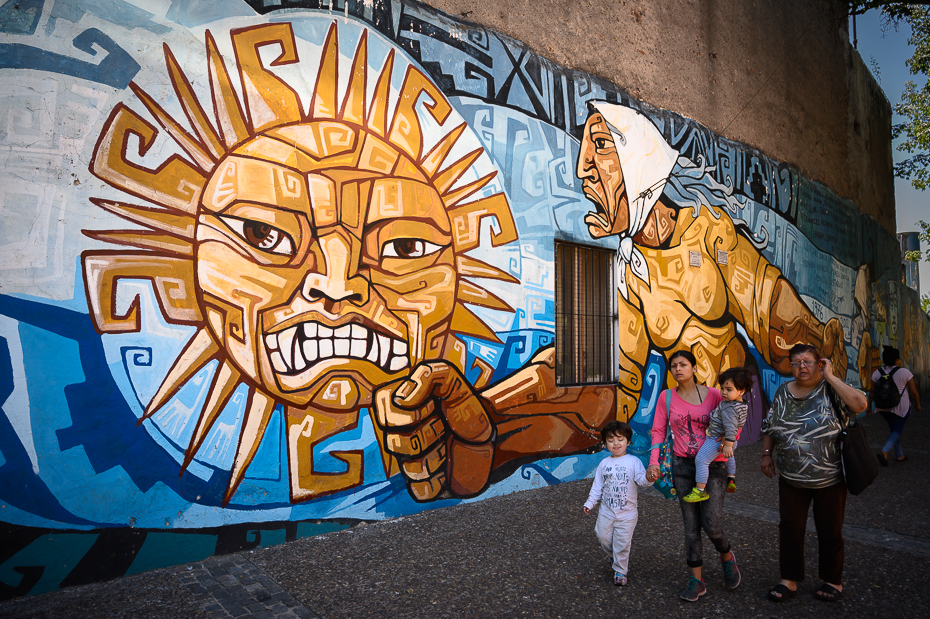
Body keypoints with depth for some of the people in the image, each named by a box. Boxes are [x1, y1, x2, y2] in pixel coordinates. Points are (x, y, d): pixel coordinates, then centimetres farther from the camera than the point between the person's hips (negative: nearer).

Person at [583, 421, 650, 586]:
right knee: (604, 539, 10)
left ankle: (620, 571, 23)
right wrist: (590, 502, 6)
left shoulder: (633, 461, -8)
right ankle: (618, 558, 38)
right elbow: (597, 485, 9)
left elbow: (641, 479, -20)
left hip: (627, 514, -3)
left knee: (622, 544, 2)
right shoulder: (604, 463, 3)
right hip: (606, 512, 4)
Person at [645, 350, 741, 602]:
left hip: (712, 465, -1)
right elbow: (658, 431, 3)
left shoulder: (713, 394, -2)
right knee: (691, 526, 6)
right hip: (683, 466, 2)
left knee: (712, 524, -7)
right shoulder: (666, 397, 1)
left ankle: (727, 557, 28)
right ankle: (696, 580, 20)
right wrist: (654, 462, -8)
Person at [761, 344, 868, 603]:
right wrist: (767, 454, 9)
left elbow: (860, 404, -30)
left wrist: (830, 377, -23)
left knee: (830, 531, 12)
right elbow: (769, 426, 12)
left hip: (829, 478, -3)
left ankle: (833, 581, 31)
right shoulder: (783, 392, 2)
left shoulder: (831, 390, -10)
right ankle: (789, 581, 21)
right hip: (791, 478, 3)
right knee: (789, 528, 8)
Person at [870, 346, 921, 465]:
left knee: (893, 428, 20)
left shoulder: (877, 373, -3)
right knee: (897, 430, 4)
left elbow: (872, 392, 1)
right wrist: (917, 404, 11)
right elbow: (913, 392, -5)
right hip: (901, 406, -4)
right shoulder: (905, 372, -11)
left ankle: (899, 455, 26)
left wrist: (869, 405, 10)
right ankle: (884, 451, -17)